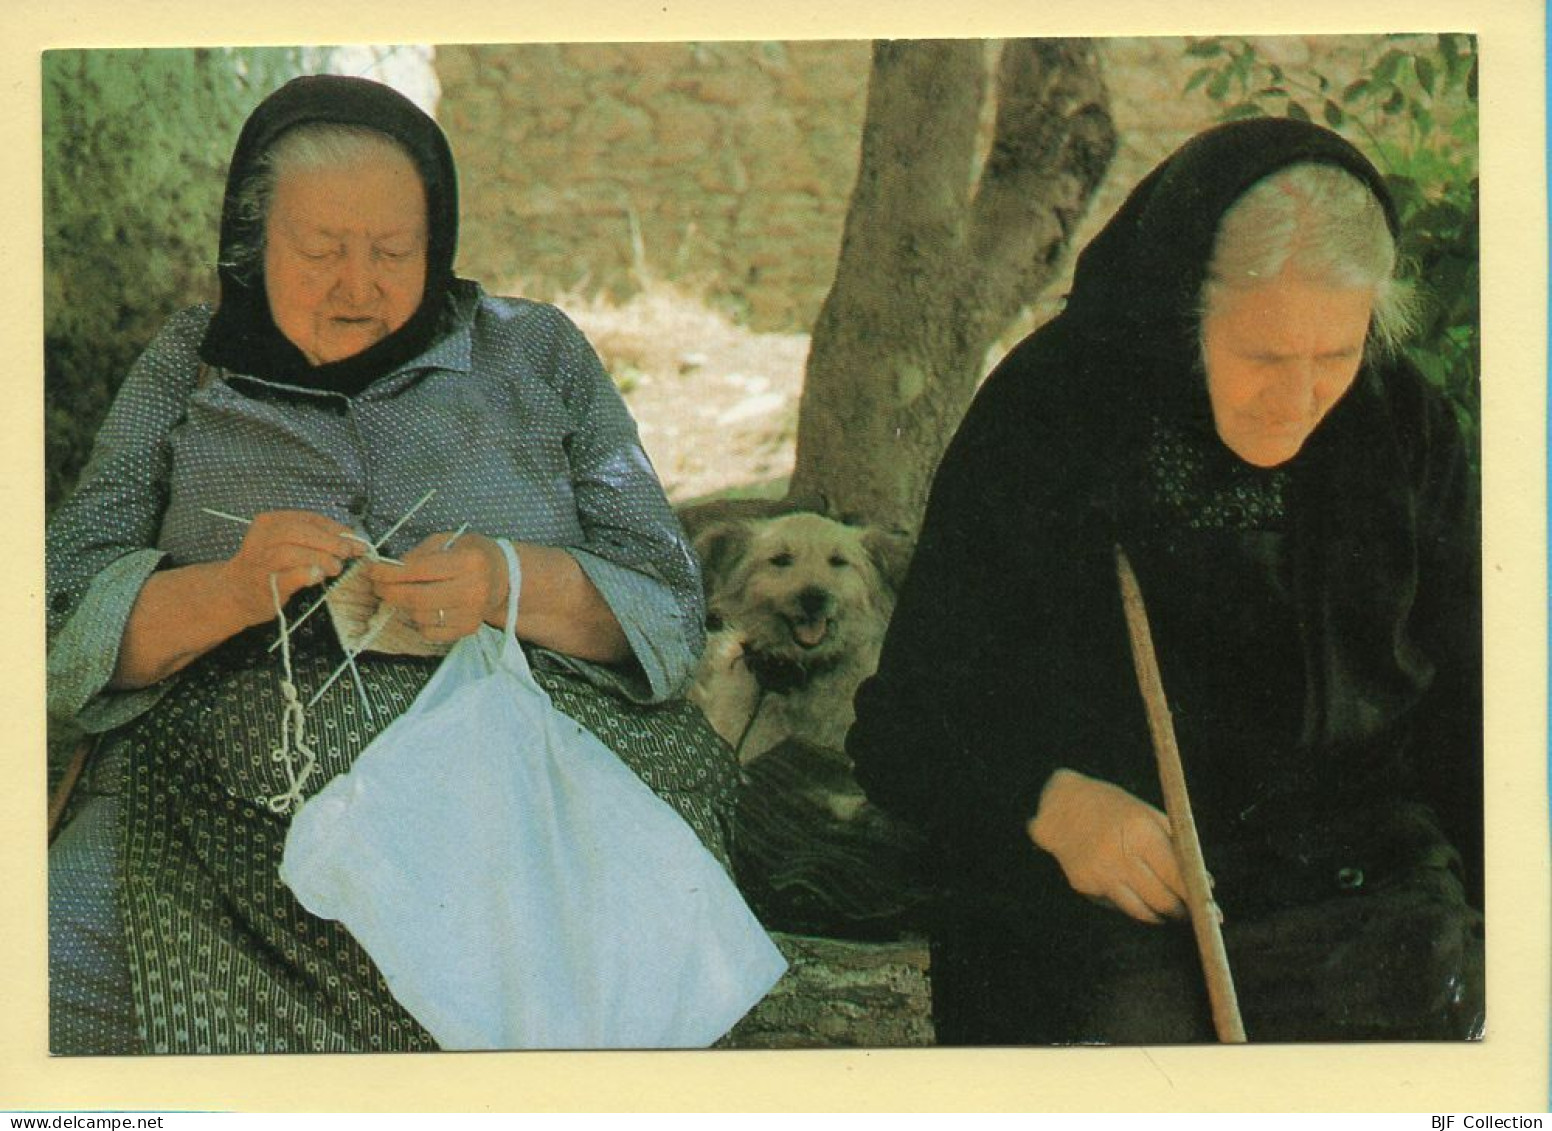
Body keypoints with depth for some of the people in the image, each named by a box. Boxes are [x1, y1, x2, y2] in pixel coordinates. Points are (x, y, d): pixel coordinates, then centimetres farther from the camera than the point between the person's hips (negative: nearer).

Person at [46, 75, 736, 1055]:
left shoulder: (539, 356, 14)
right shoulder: (184, 373, 15)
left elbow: (669, 601, 10)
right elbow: (68, 619, 8)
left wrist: (512, 583, -12)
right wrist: (225, 592, -13)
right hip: (236, 785, 1)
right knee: (56, 979, -28)